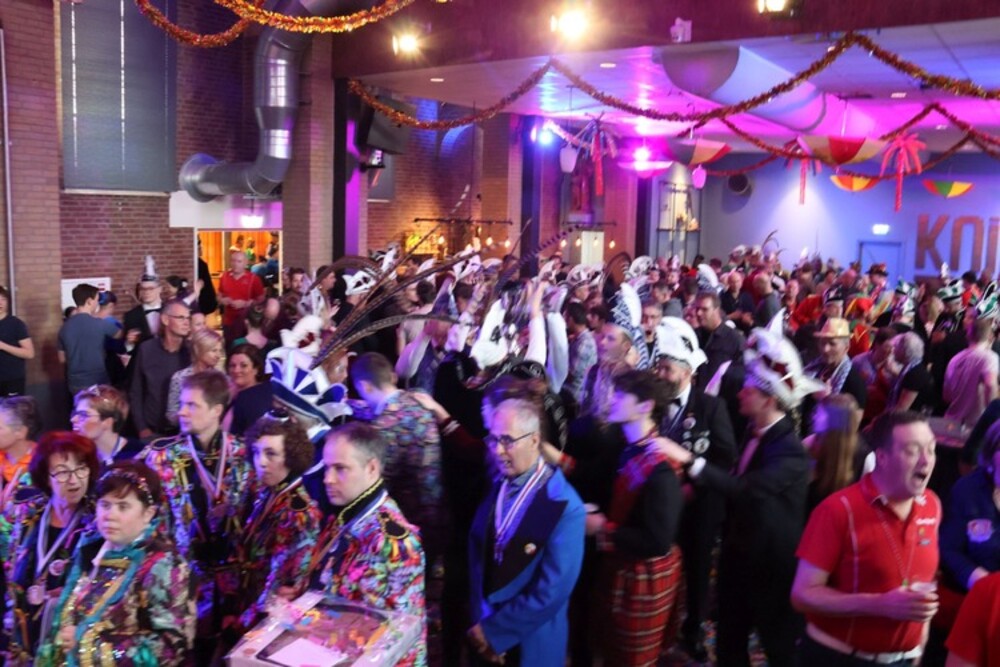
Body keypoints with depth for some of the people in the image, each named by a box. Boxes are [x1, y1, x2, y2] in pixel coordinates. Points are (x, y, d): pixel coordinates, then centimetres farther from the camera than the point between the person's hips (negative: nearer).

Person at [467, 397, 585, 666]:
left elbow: (550, 593, -21)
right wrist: (481, 623, -7)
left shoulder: (565, 507, -22)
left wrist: (494, 631, -14)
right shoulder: (496, 486, -3)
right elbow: (477, 556, 1)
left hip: (530, 645, -5)